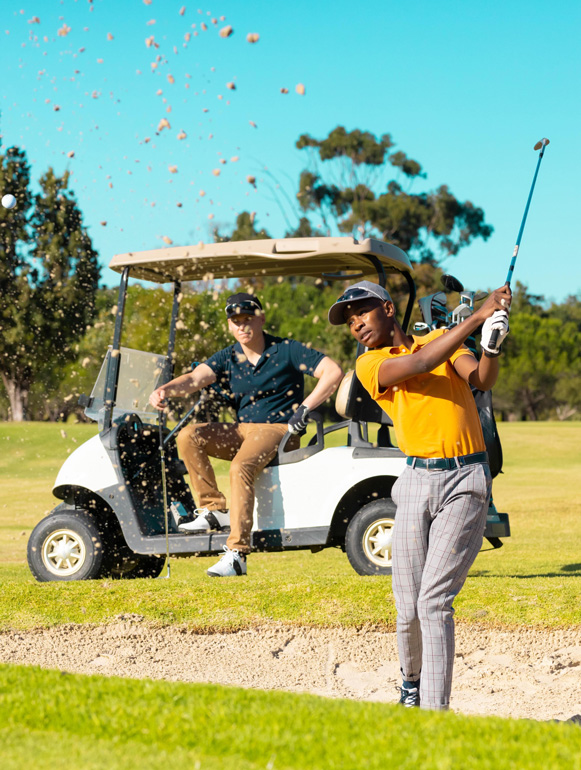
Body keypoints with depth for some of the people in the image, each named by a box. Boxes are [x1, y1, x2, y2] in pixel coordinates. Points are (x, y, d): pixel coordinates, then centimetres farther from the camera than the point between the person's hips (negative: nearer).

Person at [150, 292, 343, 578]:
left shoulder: (286, 350, -3)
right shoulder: (227, 358, 9)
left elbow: (333, 371, -10)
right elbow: (197, 377, -9)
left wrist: (305, 408, -18)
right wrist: (165, 390, -29)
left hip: (278, 429, -6)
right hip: (241, 430, 6)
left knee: (241, 468, -34)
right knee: (189, 436, -17)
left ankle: (236, 554, -36)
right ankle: (213, 509, -13)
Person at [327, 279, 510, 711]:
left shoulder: (445, 339, 11)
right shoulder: (369, 364, 5)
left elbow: (482, 380, -5)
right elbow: (420, 363, -13)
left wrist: (491, 348, -27)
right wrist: (479, 316, -17)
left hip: (467, 481, -1)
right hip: (417, 480, 1)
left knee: (434, 601, -11)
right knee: (409, 608, 2)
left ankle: (436, 711, -9)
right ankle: (412, 680, 31)